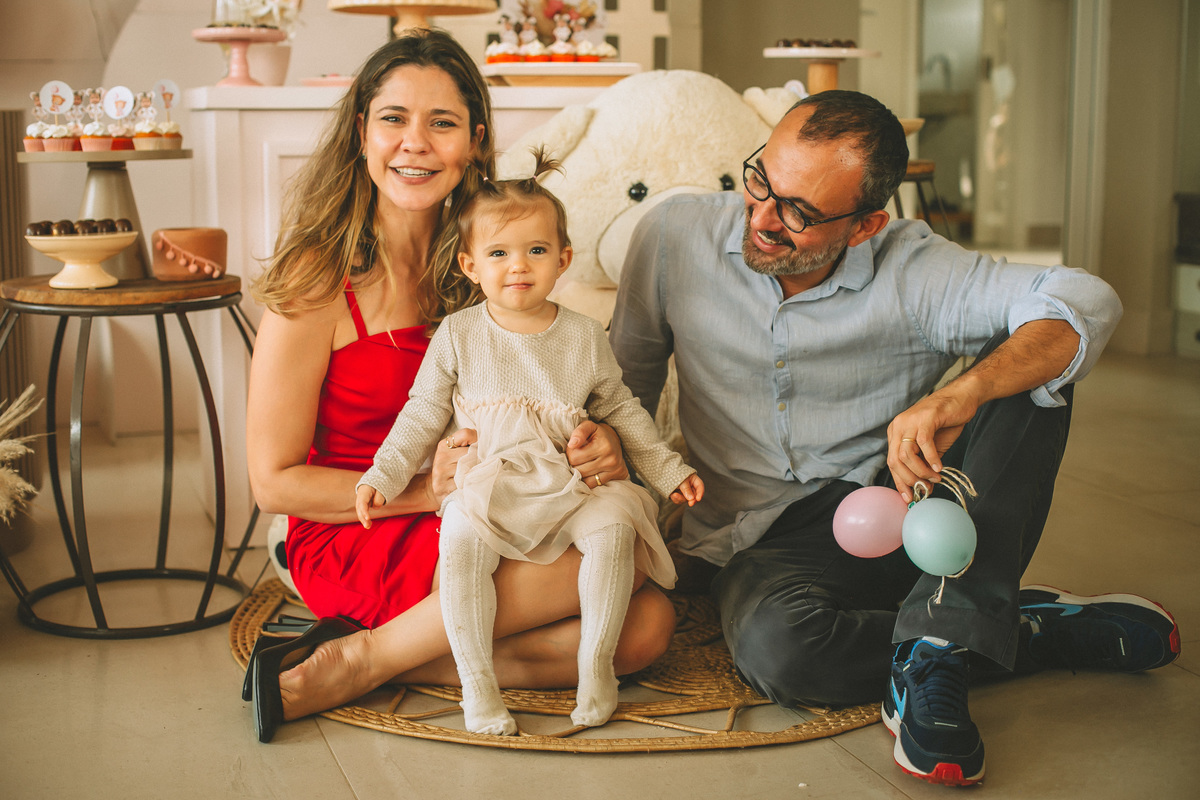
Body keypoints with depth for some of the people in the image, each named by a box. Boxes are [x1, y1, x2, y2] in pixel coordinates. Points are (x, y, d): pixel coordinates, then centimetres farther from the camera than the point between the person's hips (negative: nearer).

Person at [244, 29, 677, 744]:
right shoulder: (319, 278, -10)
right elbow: (275, 481, -9)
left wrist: (599, 445, -13)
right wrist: (430, 489, -20)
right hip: (352, 544, -5)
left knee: (647, 624, -19)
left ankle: (381, 659, -13)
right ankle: (358, 657, -15)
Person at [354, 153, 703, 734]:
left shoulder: (584, 337, 7)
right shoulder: (458, 335, 4)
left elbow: (621, 411, 17)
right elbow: (422, 415, 8)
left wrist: (668, 470, 14)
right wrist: (383, 475, -2)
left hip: (572, 484, 1)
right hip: (486, 486, -1)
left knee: (614, 525, -27)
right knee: (460, 536, -30)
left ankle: (596, 664, -12)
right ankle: (476, 680, -19)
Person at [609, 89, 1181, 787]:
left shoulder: (914, 271, -13)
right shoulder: (678, 236, -6)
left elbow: (1085, 302, -27)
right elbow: (630, 371, 10)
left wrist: (958, 397, -44)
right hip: (769, 538, 0)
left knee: (1032, 368, -22)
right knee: (775, 647, -36)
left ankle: (935, 647, -30)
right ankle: (1049, 633, -14)